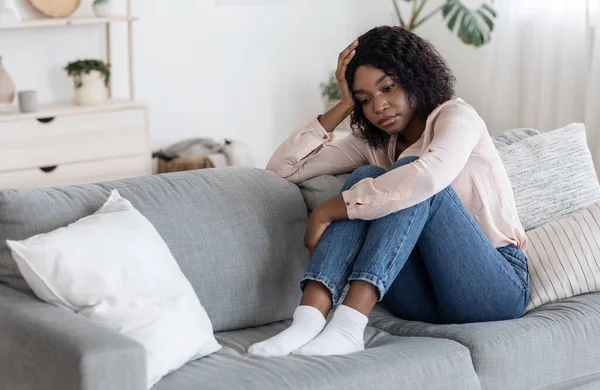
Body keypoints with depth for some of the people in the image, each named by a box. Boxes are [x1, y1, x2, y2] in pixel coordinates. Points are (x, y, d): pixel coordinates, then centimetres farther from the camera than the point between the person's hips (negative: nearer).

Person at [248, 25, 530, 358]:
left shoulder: (456, 116, -6)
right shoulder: (373, 144, 13)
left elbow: (429, 177, -31)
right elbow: (282, 168, 6)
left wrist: (326, 212, -28)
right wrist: (343, 107, 1)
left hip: (496, 288, -5)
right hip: (427, 298, 5)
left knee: (410, 177, -27)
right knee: (364, 179, -16)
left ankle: (348, 325, -42)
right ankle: (308, 321, -35)